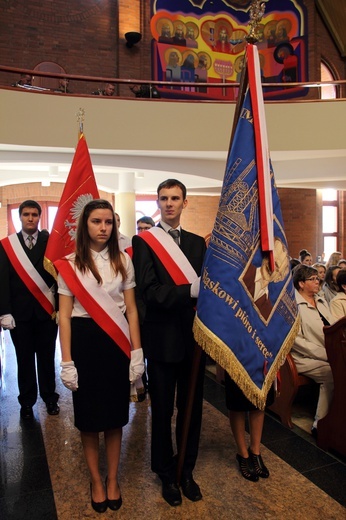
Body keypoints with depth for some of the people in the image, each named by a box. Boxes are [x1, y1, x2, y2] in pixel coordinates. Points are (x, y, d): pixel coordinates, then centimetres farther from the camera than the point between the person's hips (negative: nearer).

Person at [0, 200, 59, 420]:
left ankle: (50, 397, 30)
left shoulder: (51, 241, -1)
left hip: (47, 310, 0)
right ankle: (27, 401, 28)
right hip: (19, 312, 1)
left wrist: (59, 308, -10)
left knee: (47, 358, 13)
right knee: (24, 360, 12)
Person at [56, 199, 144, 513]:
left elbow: (131, 310, 3)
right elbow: (65, 315, -3)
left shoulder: (123, 261, 3)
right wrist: (67, 361, -7)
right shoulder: (70, 264, -2)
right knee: (89, 416, 11)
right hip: (85, 342, -1)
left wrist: (137, 352, -1)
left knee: (115, 414, 12)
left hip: (117, 342, 1)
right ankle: (96, 480, 33)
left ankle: (113, 479, 33)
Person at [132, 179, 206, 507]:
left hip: (194, 338, 4)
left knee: (191, 408, 17)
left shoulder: (198, 243, 9)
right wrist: (191, 290, -27)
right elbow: (149, 292, -17)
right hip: (163, 339, -4)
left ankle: (186, 471, 39)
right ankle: (166, 474, 36)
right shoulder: (143, 241, -6)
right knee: (163, 409, 13)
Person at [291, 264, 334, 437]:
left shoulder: (321, 301, 20)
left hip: (329, 355, 7)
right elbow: (296, 340, -12)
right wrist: (324, 354, -17)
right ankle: (320, 424, -14)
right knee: (332, 373, -29)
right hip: (306, 358, -7)